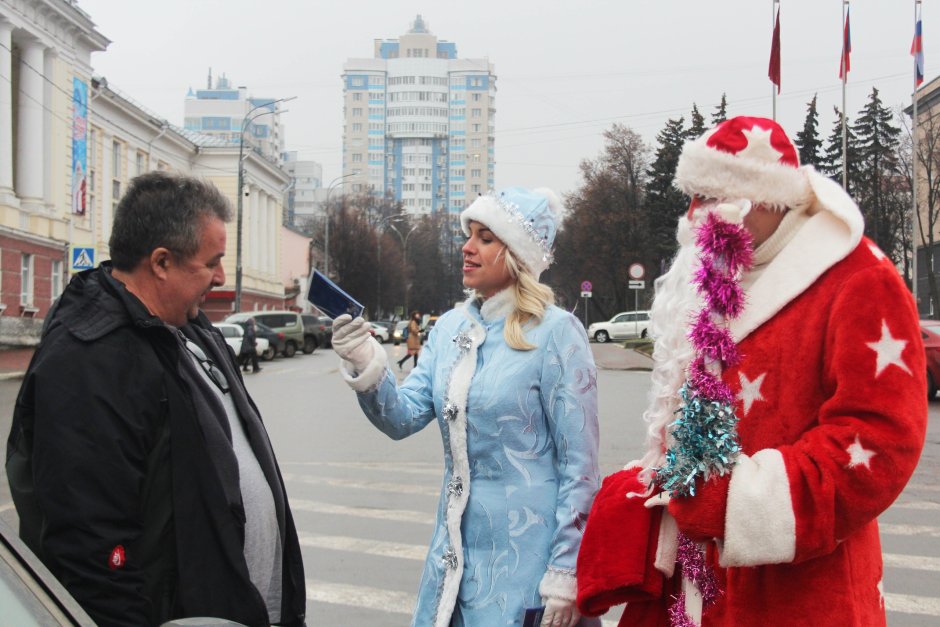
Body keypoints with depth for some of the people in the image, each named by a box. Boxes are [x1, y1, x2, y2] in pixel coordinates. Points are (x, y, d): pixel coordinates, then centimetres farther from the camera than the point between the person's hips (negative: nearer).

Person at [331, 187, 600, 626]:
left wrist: (566, 573, -13)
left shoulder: (555, 332, -12)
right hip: (455, 553, 6)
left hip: (524, 557, -6)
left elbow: (579, 464, -12)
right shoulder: (451, 327, 6)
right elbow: (404, 418, 1)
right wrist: (368, 367, -17)